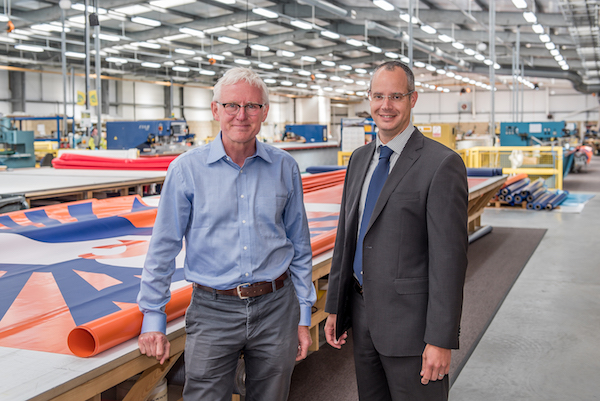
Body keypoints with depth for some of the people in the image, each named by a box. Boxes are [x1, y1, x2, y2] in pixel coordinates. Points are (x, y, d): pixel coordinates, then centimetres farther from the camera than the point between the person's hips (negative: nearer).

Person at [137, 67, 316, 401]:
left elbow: (300, 247, 9)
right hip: (213, 311, -2)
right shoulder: (187, 169, -4)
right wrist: (153, 318, 0)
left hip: (276, 309, 2)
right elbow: (163, 249, 0)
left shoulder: (285, 168, 3)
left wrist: (303, 316, 8)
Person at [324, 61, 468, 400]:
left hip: (411, 319, -7)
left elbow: (450, 257, -17)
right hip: (363, 313, 7)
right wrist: (335, 307, 12)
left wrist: (441, 340, -19)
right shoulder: (360, 159, 10)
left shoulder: (442, 164, -14)